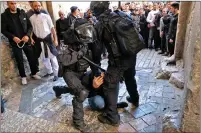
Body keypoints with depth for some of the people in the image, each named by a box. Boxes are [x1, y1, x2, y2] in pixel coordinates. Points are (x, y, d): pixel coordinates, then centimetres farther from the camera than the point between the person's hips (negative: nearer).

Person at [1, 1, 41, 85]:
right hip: (15, 43, -1)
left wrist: (27, 35, -13)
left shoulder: (22, 13, 2)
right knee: (20, 61, 8)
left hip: (26, 41, 2)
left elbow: (30, 26, 3)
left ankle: (34, 73, 29)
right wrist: (13, 37, -18)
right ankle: (23, 76, 26)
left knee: (32, 58, 9)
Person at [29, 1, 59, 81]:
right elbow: (31, 30, 9)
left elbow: (52, 28, -2)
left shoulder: (46, 16, -1)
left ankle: (55, 73, 10)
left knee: (52, 57, 0)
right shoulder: (31, 18, 5)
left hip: (48, 39, -3)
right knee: (44, 58, 12)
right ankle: (49, 72, 28)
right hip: (39, 41, 3)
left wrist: (55, 39, -8)